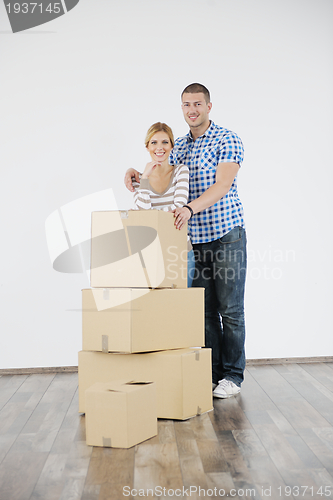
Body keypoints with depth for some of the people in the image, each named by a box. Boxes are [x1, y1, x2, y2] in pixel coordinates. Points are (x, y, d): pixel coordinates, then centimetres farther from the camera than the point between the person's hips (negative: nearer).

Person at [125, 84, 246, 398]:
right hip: (195, 239, 5)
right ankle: (211, 373, 17)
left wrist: (190, 208, -33)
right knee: (205, 310, 8)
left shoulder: (227, 140, -5)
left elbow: (222, 186, -18)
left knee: (230, 310, 0)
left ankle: (233, 375, 11)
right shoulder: (178, 146, 14)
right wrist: (134, 173, -3)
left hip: (227, 235, -5)